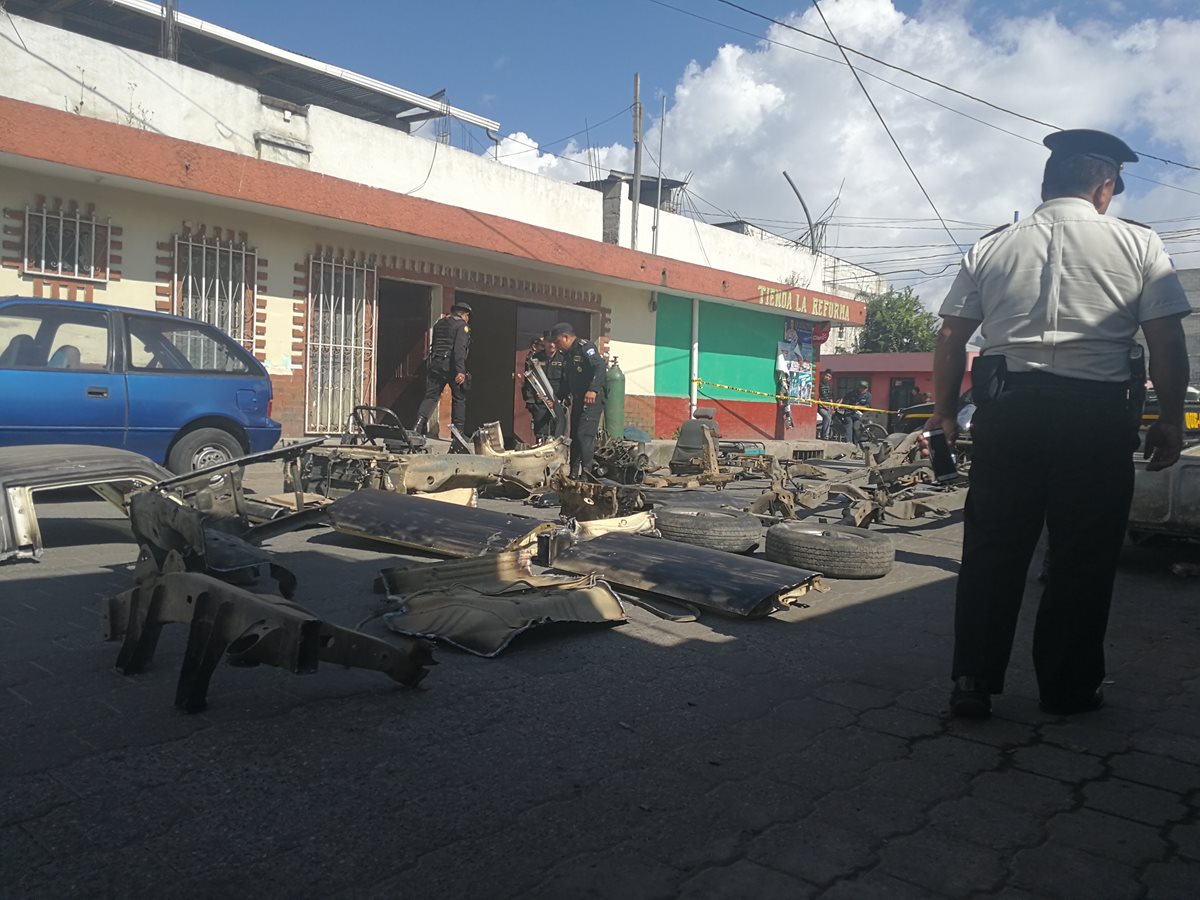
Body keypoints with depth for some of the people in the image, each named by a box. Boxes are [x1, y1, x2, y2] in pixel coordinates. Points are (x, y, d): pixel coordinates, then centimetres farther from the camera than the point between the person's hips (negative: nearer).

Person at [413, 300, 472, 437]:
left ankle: (419, 424, -15)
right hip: (451, 365, -5)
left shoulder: (439, 323, 19)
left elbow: (433, 345, 19)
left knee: (430, 396, 3)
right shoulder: (462, 325, -3)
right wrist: (460, 371, -22)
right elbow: (460, 348, -16)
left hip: (435, 364, 5)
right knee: (459, 398, 6)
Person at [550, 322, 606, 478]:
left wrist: (593, 389, -38)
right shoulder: (567, 355, 18)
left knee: (585, 435, -16)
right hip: (577, 400, 10)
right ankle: (574, 473, 18)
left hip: (592, 399, -10)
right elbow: (566, 381, 26)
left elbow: (600, 367, -26)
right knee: (575, 436, 11)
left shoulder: (585, 347, -11)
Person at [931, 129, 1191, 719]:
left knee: (991, 550, 7)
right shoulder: (1137, 244, 7)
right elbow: (1167, 342, 1)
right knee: (1083, 558, 8)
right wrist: (1171, 419, 9)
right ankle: (1068, 689, 18)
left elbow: (950, 339, 8)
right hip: (1098, 413, -2)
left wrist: (944, 412, 16)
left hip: (1005, 409, 2)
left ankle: (972, 684, 9)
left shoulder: (991, 247, 12)